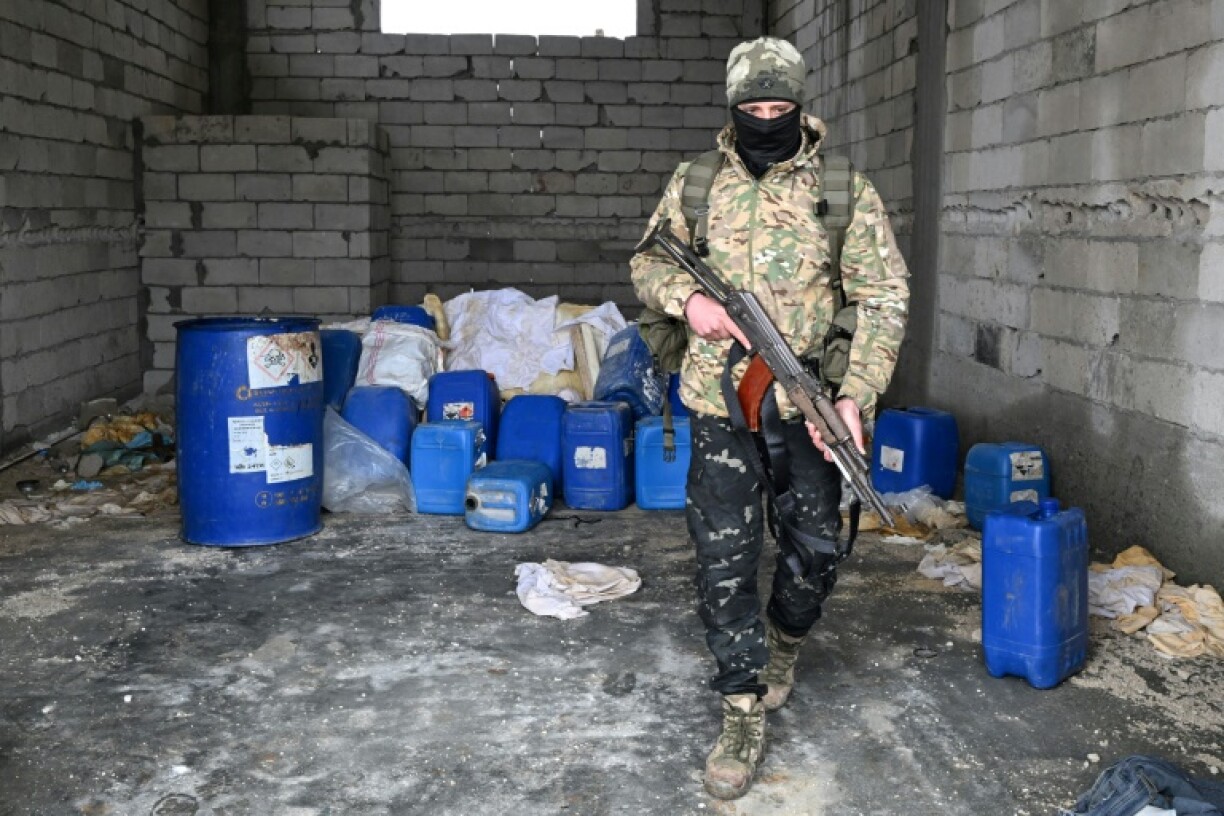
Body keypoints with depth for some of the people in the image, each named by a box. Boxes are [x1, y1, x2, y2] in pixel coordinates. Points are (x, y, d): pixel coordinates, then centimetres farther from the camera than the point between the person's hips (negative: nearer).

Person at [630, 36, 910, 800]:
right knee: (724, 561, 0)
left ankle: (785, 639, 43)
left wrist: (855, 396, -17)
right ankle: (745, 713, 13)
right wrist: (687, 297, -13)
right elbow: (648, 261, 11)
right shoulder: (696, 183, 2)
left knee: (816, 553, 10)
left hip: (810, 409, 0)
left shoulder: (846, 190, -4)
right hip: (720, 404, 1)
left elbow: (885, 297, -5)